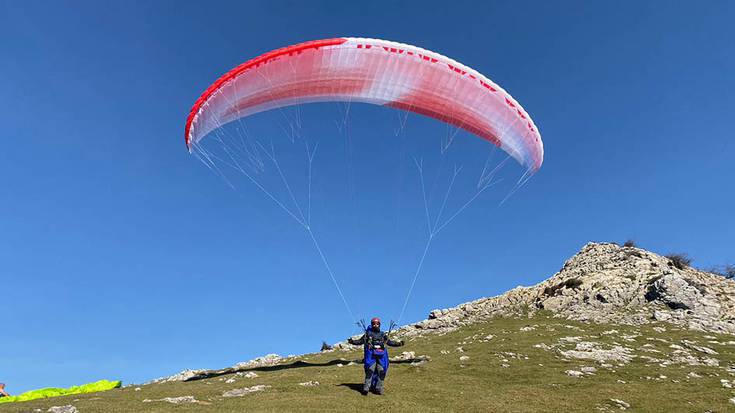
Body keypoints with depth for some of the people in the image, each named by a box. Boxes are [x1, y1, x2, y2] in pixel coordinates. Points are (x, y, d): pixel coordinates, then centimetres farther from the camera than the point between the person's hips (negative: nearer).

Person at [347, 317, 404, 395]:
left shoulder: (383, 334, 16)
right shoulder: (368, 334, 9)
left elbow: (390, 342, 23)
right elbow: (360, 341, 8)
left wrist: (399, 343, 14)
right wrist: (352, 341, -7)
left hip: (381, 356, 3)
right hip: (371, 355, -3)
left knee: (381, 372, 0)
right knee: (369, 371, -11)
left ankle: (379, 389, 9)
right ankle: (366, 388, -8)